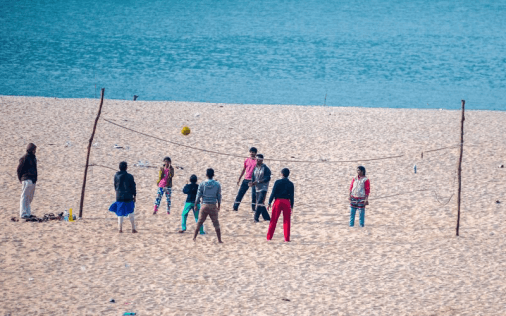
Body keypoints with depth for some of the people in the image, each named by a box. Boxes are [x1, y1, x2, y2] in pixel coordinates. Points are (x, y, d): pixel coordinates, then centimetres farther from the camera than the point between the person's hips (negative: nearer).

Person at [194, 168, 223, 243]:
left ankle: (194, 237, 17)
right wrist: (219, 206, 15)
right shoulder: (217, 184, -2)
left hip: (204, 206, 0)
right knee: (216, 223, 6)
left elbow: (198, 196, -2)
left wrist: (196, 205, 9)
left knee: (199, 222, 12)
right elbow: (219, 196, 3)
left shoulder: (202, 184, -5)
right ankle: (219, 240, 6)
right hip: (213, 206, 0)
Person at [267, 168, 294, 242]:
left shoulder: (278, 182, -4)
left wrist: (270, 202, -1)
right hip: (287, 202, 1)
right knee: (286, 221, 7)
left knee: (273, 220, 5)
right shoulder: (290, 184, 2)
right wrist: (291, 206, 9)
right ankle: (287, 238, 5)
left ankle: (269, 237, 7)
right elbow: (291, 196, 3)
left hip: (278, 201, -1)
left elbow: (273, 193, -6)